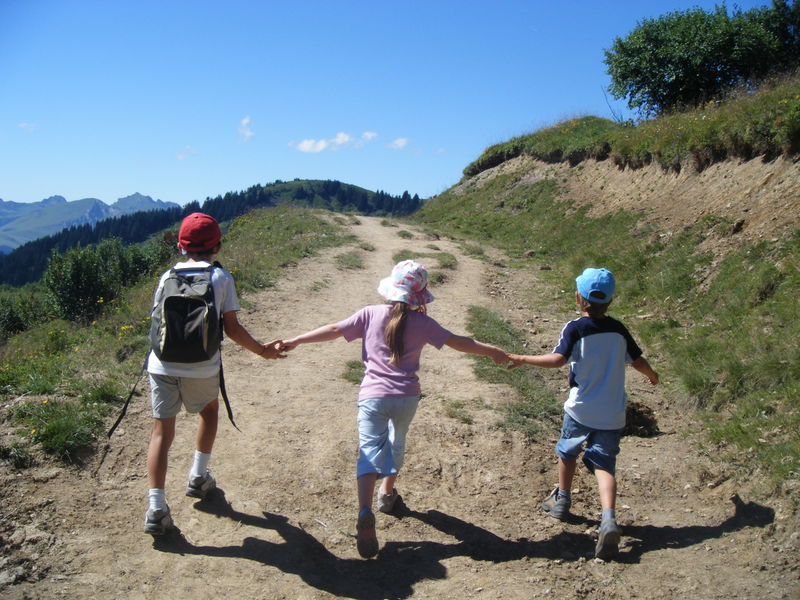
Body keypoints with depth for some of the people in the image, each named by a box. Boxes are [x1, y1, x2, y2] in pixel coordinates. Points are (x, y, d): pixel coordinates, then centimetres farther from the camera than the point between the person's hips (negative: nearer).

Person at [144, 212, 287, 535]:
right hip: (202, 368, -1)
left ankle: (156, 508, 0)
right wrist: (262, 350, 11)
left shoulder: (167, 276, 7)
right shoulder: (221, 278, 0)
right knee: (209, 410, 27)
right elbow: (231, 328, -2)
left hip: (162, 365, 2)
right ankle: (198, 477, 32)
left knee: (162, 430, 6)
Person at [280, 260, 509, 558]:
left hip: (373, 396, -1)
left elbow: (334, 329, -1)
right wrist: (492, 352, 15)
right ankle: (387, 494, 43)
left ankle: (365, 513, -25)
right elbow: (458, 342, 2)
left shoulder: (371, 314, -2)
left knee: (370, 450, -5)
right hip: (407, 397, 1)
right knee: (396, 444, 25)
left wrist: (295, 341, 9)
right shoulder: (421, 323, -2)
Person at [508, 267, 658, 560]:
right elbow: (638, 360, 12)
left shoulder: (575, 328, -11)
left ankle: (562, 500, 38)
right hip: (613, 413, 3)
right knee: (604, 464, 0)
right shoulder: (618, 329, 3)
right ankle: (609, 519, -20)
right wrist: (652, 375, 32)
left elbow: (557, 359, -25)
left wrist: (524, 359, -15)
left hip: (580, 409, -2)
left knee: (567, 451, 22)